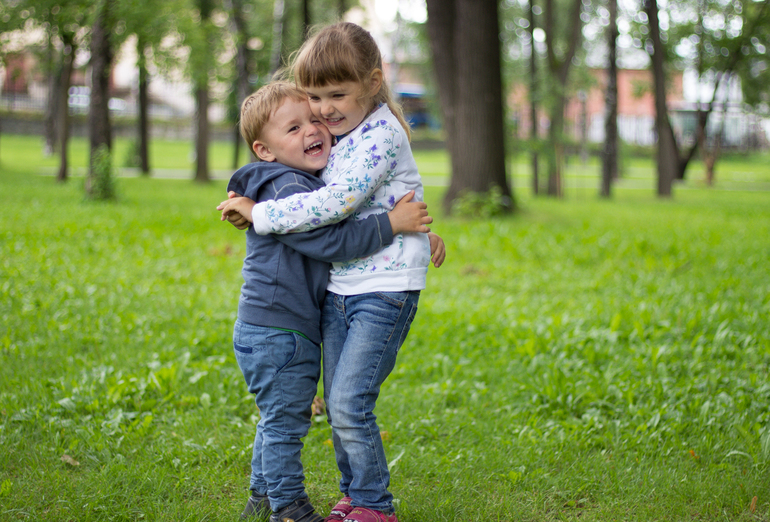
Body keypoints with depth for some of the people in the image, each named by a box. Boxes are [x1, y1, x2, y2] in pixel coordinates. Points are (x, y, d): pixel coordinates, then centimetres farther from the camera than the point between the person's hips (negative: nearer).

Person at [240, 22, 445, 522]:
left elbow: (338, 201, -24)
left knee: (350, 403, -11)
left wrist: (259, 214, -18)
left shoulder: (382, 132, -15)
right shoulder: (339, 136, 11)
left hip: (384, 288, -8)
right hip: (339, 287, 8)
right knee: (336, 404, 9)